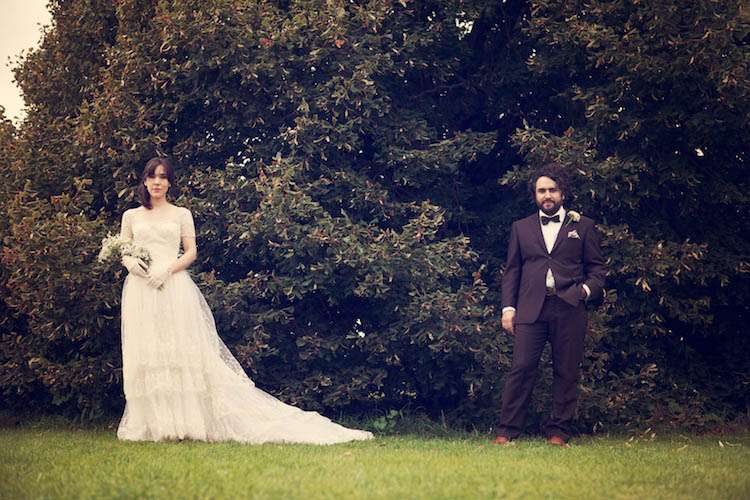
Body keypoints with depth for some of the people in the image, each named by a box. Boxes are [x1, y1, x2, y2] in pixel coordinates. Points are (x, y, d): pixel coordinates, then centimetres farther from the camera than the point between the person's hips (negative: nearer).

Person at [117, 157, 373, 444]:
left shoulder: (181, 215, 11)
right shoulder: (131, 216, 15)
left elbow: (191, 252, 4)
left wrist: (167, 269, -12)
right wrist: (130, 262, -9)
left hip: (174, 288, -2)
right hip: (140, 290, 2)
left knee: (182, 352, -8)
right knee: (144, 354, -2)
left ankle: (184, 421, -7)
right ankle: (152, 423, 0)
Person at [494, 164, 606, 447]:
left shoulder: (583, 227, 14)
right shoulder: (521, 228, 18)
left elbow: (597, 267, 13)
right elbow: (511, 271, 16)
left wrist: (589, 288, -8)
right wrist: (508, 308, 6)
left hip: (569, 309, 0)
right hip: (531, 309, 0)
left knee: (566, 372, 1)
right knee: (521, 368, -8)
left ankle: (558, 432, 7)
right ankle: (507, 431, -6)